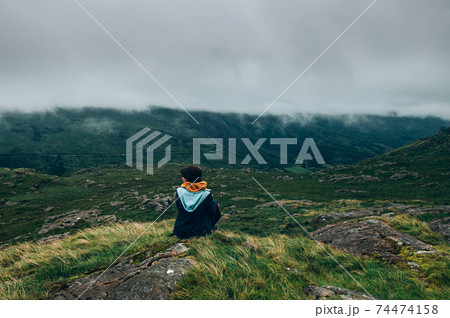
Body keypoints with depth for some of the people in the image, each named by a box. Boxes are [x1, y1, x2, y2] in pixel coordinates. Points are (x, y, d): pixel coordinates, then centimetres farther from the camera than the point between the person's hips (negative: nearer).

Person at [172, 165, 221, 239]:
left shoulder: (179, 191, -13)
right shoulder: (206, 194, -18)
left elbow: (179, 208, 3)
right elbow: (212, 213, -5)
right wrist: (215, 204, 17)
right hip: (201, 231, -3)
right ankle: (211, 227, 29)